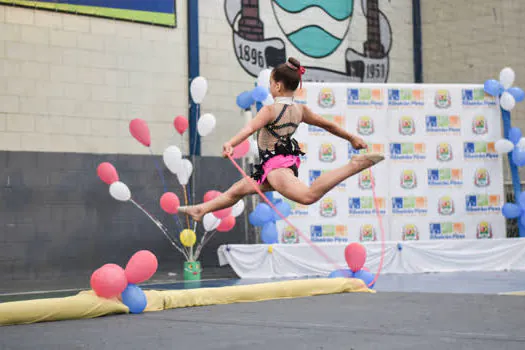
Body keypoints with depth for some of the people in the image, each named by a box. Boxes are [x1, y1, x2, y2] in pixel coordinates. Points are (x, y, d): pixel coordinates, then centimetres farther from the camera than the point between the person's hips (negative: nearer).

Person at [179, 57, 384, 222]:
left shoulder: (269, 110, -11)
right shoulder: (300, 110, 10)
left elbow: (250, 128, -29)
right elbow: (328, 125, 18)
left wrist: (230, 144, -42)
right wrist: (351, 138, 31)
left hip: (275, 164, -10)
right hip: (286, 161, 10)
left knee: (309, 196, -35)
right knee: (235, 191, 26)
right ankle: (201, 210, 43)